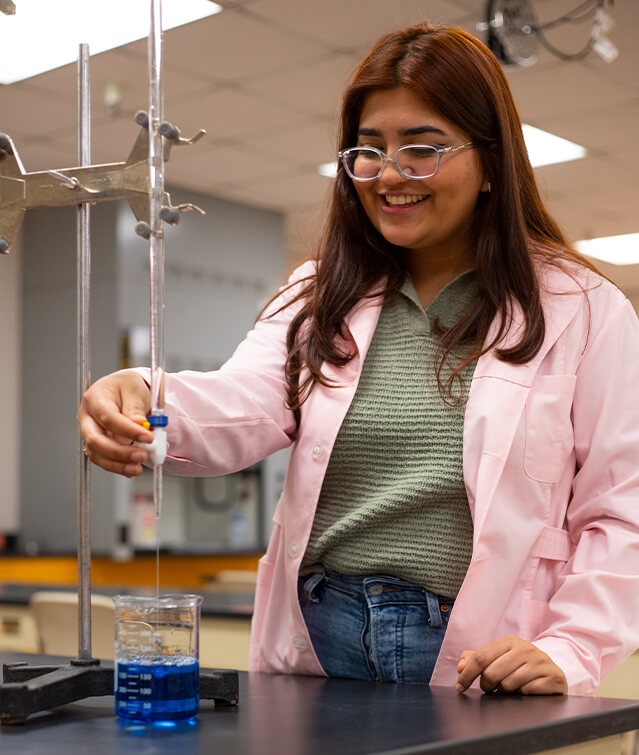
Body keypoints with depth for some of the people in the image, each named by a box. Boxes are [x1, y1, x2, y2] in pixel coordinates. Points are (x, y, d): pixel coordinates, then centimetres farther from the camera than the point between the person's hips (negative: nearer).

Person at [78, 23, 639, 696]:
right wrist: (144, 401, -27)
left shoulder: (582, 310, 2)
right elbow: (243, 410, -6)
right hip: (314, 651, 3)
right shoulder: (320, 296, 12)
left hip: (474, 666, -3)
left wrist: (568, 651, -13)